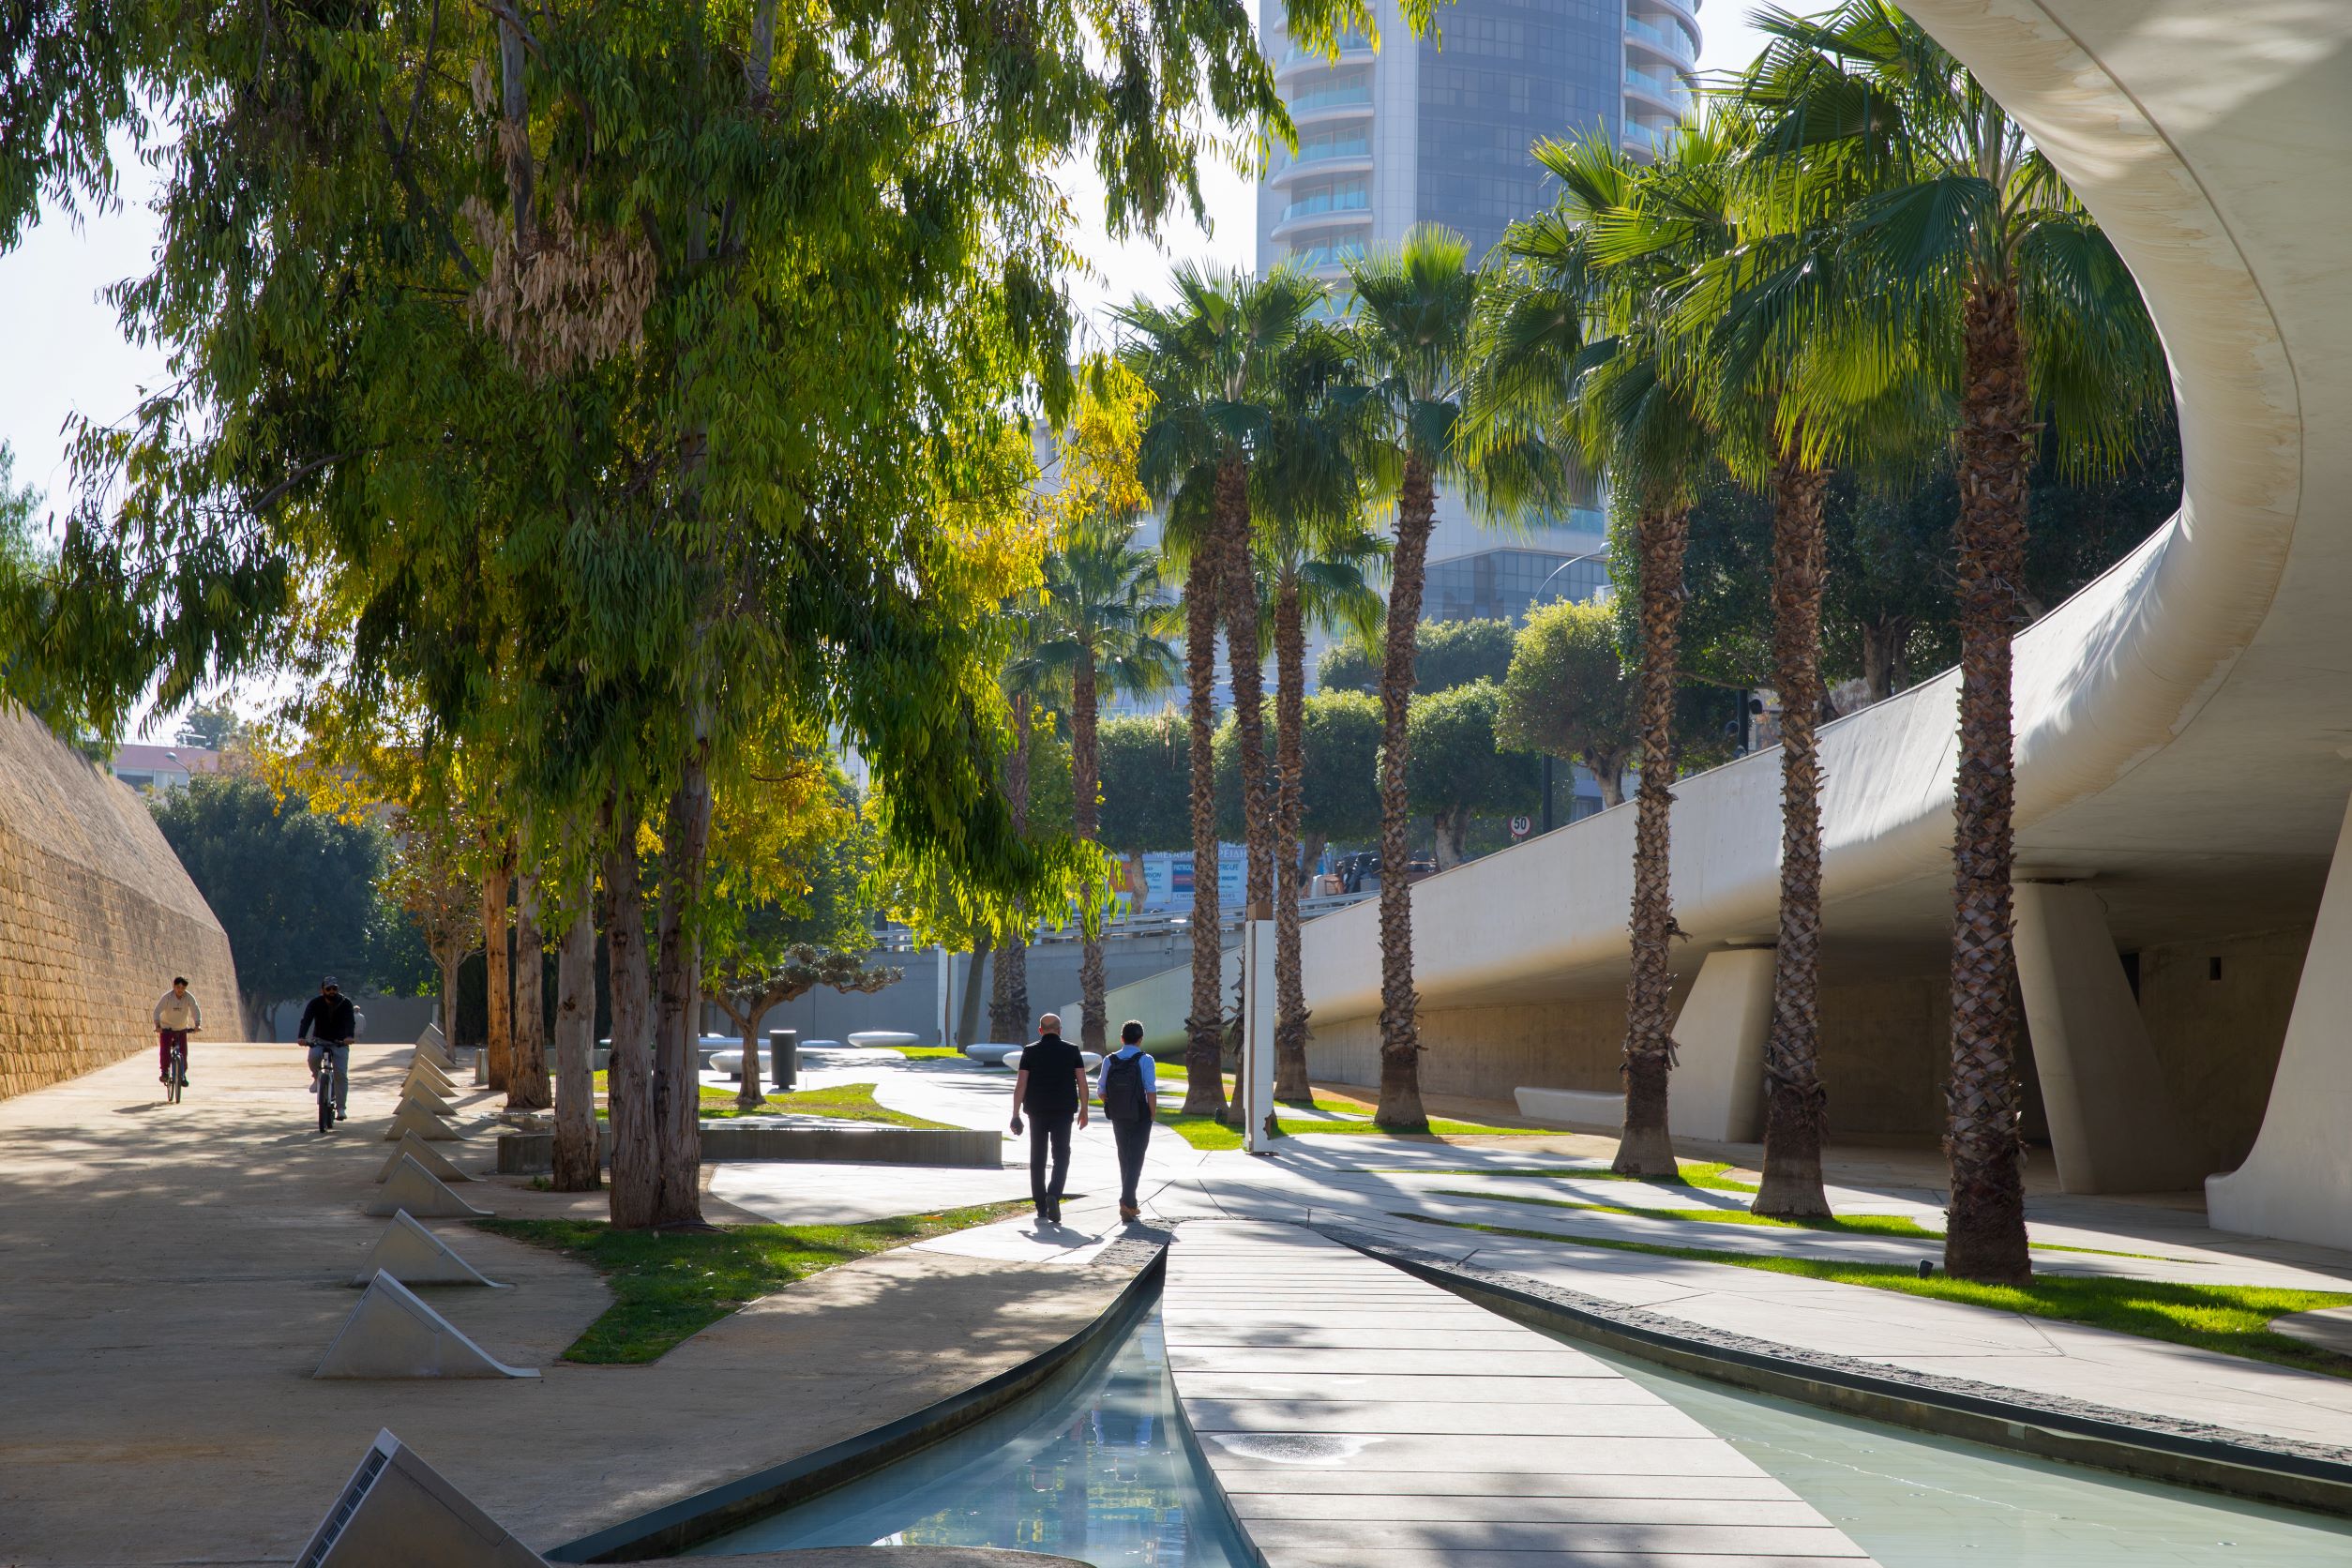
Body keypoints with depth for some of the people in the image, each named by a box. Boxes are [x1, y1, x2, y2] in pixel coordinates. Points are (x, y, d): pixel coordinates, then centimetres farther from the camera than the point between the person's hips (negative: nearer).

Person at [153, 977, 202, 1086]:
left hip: (182, 1029, 2)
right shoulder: (167, 997, -19)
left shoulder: (189, 997, -14)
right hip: (166, 1028, -2)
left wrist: (197, 1025, -38)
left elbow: (196, 1011, -21)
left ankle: (182, 1075, 11)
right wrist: (158, 1025, -41)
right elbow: (157, 1011, -26)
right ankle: (164, 1072, -3)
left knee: (183, 1052, -2)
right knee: (164, 1050, -16)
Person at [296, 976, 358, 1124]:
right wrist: (301, 1037, -40)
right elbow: (306, 1020, -20)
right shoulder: (315, 1003, -8)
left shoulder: (345, 1003, -9)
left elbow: (350, 1021, -23)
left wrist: (349, 1036, -45)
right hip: (320, 1041, 0)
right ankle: (316, 1077, 0)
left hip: (340, 1043, 0)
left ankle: (340, 1107, -7)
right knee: (314, 1057, -33)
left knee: (341, 1075, -13)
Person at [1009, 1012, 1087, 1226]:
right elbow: (1082, 1082, 0)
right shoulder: (1071, 1050, 2)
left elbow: (1020, 1084, -5)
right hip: (1063, 1112, -1)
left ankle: (1041, 1209, 8)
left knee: (1038, 1159, 8)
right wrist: (1083, 1111, 9)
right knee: (1061, 1156, 5)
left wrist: (1015, 1115, -3)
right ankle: (1053, 1196, -19)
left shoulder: (1031, 1052, 0)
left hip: (1037, 1111, 1)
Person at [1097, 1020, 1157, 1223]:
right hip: (1140, 1118, -4)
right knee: (1136, 1160, 1)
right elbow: (1151, 1091, -16)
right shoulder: (1145, 1060, -11)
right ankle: (1126, 1202, -14)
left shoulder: (1109, 1060, 0)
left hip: (1117, 1117, 4)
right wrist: (1152, 1115, -6)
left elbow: (1101, 1092, 3)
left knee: (1124, 1159, 16)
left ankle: (1131, 1204, 23)